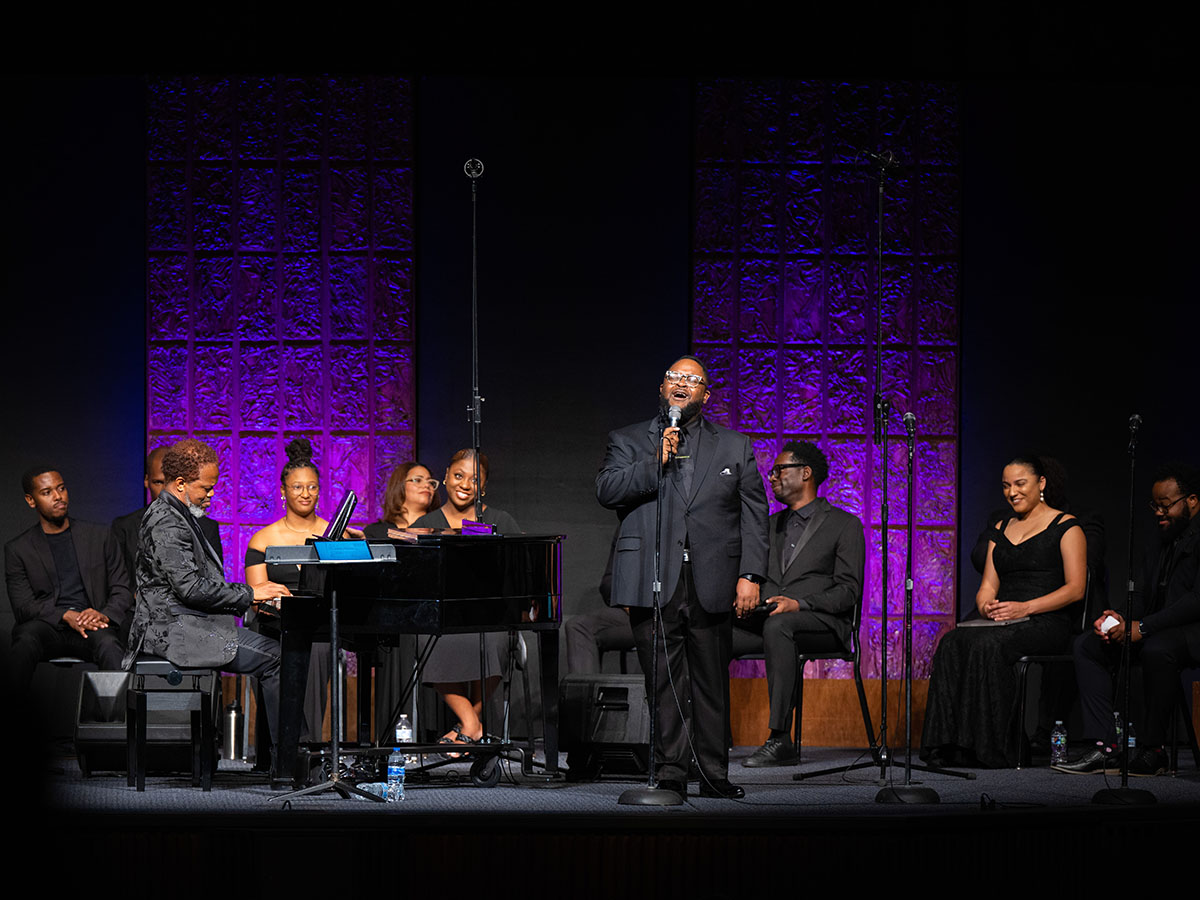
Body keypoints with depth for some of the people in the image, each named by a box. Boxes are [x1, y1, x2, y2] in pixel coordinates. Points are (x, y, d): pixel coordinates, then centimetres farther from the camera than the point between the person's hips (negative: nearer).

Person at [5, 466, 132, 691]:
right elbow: (23, 606, 3)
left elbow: (122, 590, 13)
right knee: (25, 643, -36)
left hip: (91, 625, 0)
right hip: (46, 625, 0)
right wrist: (67, 616, -15)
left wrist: (105, 615, -11)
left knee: (108, 643, -36)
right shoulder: (17, 549, 14)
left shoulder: (100, 537, 17)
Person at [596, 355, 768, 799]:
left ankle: (714, 774, 9)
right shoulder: (628, 441, 13)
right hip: (654, 583, -1)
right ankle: (670, 773, 2)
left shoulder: (735, 446, 15)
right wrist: (654, 463, -13)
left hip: (712, 583, 1)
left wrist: (750, 575, 0)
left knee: (712, 682, 3)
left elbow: (754, 514, 10)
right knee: (663, 682, -3)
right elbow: (606, 491, -2)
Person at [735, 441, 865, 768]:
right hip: (767, 619, 5)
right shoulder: (771, 525, 26)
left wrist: (799, 603, -19)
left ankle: (780, 738, -41)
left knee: (777, 624, -40)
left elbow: (849, 591, -3)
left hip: (822, 622, -5)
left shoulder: (845, 525, 8)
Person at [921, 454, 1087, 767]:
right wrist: (985, 605, -6)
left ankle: (991, 747, -32)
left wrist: (1026, 607, -17)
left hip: (1047, 622, -5)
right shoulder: (1001, 529, 24)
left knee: (988, 644, -36)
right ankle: (946, 744, -32)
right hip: (1003, 622, 6)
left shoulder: (1065, 527, 4)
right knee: (952, 643, -28)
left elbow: (1075, 588, -5)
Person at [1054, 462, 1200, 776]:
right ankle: (1105, 747, -12)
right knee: (1086, 645, -2)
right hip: (1160, 629, 10)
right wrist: (1122, 617, -3)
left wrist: (1143, 627, -26)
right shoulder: (1165, 538, 17)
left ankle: (1153, 749, -26)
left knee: (1156, 649, -40)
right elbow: (1147, 594, 19)